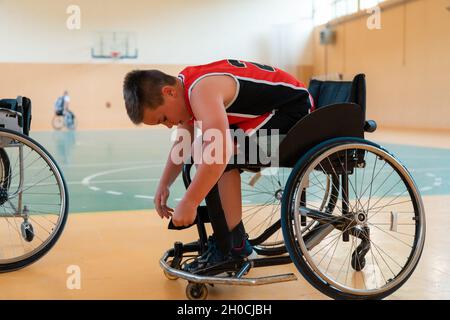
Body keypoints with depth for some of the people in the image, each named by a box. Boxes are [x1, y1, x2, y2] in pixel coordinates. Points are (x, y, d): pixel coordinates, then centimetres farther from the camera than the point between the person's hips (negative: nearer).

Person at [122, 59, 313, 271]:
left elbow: (221, 151, -40)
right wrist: (164, 186, 11)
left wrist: (188, 203, -35)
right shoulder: (183, 89, 3)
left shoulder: (202, 90, -28)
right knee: (201, 152, 13)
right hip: (272, 110, 11)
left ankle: (235, 246, -11)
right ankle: (222, 237, 15)